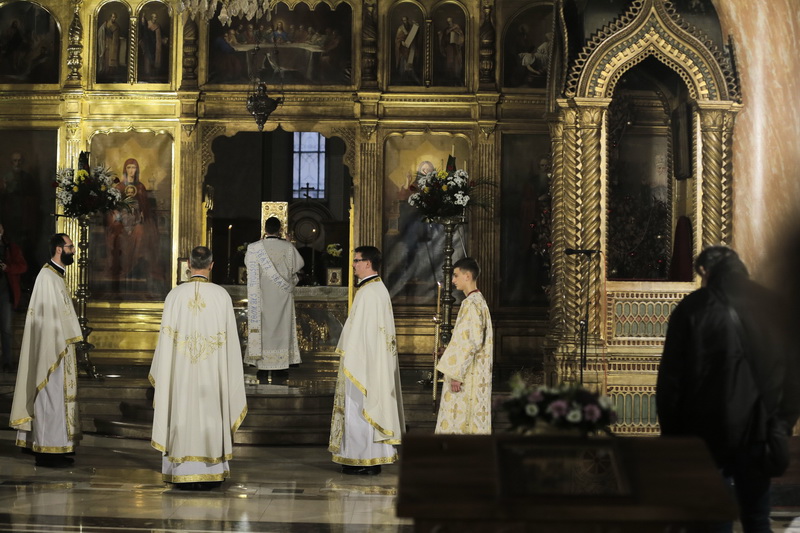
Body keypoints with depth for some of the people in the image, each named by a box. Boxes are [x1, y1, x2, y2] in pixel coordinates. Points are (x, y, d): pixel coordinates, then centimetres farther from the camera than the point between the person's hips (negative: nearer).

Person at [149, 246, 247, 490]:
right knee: (210, 413, 7)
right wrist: (230, 374, 8)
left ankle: (184, 472, 8)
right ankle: (210, 472, 10)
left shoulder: (175, 295, -5)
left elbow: (166, 338, -2)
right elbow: (229, 337, -2)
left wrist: (162, 375, 8)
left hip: (181, 370, 0)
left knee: (183, 413, 6)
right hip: (212, 370, 0)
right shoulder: (221, 295, -6)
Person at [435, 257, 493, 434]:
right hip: (475, 373, 10)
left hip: (467, 375, -10)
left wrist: (457, 374, -21)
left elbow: (471, 341, -22)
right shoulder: (478, 300, 14)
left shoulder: (471, 304, -16)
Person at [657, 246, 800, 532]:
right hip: (757, 431, 2)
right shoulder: (769, 304, 2)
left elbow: (670, 379, -5)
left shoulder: (692, 309, -5)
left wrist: (670, 432, 1)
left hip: (707, 432, -2)